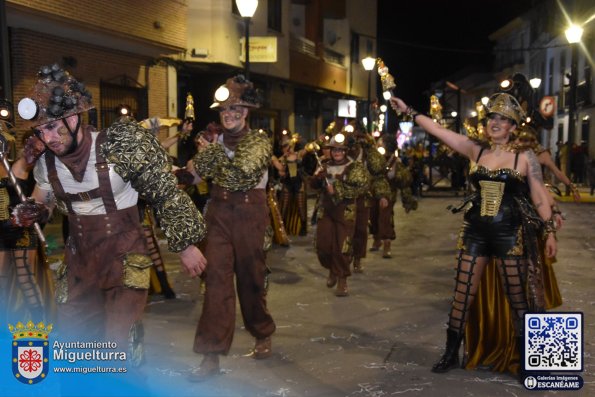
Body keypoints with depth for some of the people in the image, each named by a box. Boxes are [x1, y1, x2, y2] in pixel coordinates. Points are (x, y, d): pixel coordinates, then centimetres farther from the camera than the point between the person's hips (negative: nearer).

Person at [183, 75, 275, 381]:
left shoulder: (259, 140, -1)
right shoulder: (214, 140, 10)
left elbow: (246, 171, -18)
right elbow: (196, 174, 1)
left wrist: (214, 151, -7)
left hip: (249, 212, -2)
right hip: (219, 212, 3)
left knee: (251, 276, 8)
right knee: (217, 277, -5)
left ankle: (262, 334, 31)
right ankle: (213, 353, -2)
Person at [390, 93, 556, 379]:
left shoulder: (525, 157, -1)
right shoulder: (475, 151, 6)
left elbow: (539, 198, 1)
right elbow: (438, 131, 5)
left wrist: (550, 231, -3)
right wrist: (409, 112, 4)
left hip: (510, 234, -3)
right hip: (475, 232, 3)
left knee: (518, 300, 4)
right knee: (462, 295, 7)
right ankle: (451, 353, 21)